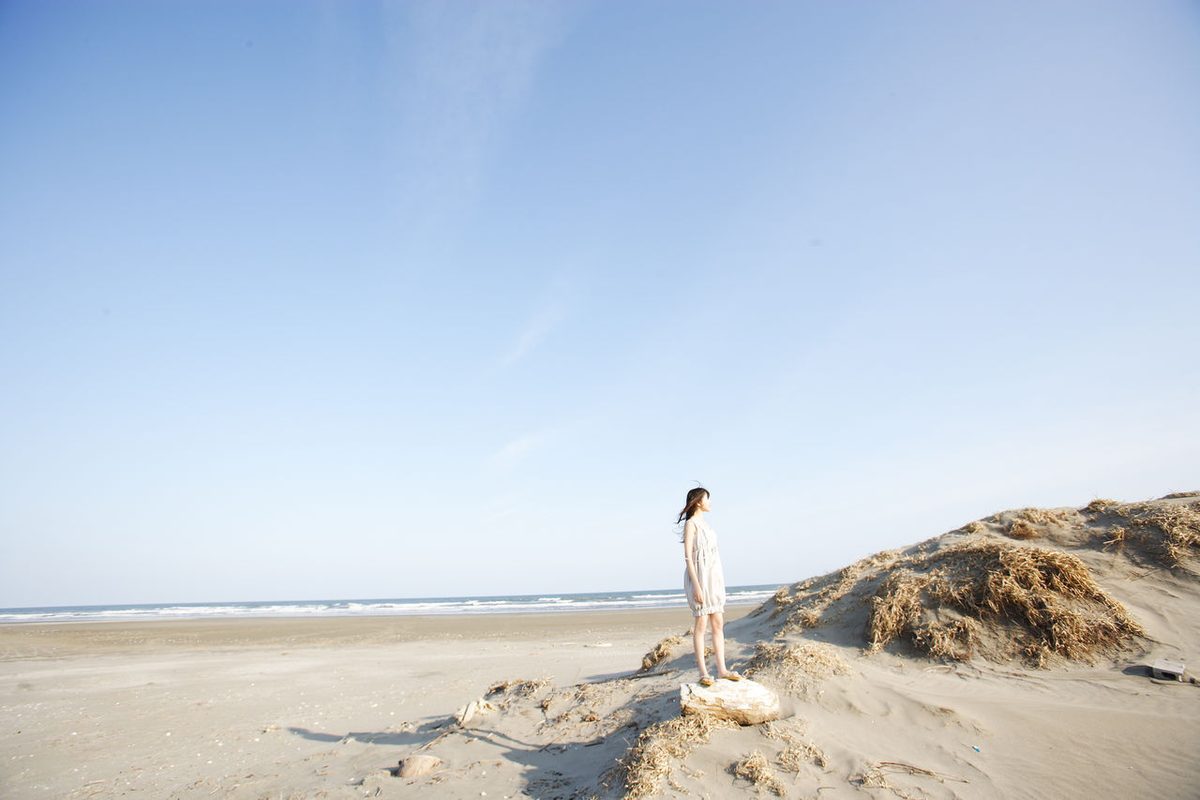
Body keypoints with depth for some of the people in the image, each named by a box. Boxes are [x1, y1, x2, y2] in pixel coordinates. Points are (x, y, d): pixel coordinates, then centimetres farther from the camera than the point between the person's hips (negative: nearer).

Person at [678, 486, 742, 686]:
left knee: (718, 624, 7)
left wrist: (718, 583, 18)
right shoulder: (691, 523, -9)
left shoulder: (705, 523, 16)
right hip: (699, 576, -9)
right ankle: (703, 672, -1)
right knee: (701, 624, -5)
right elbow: (688, 557, -14)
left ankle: (722, 669, 11)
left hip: (714, 576, 9)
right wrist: (696, 586, -20)